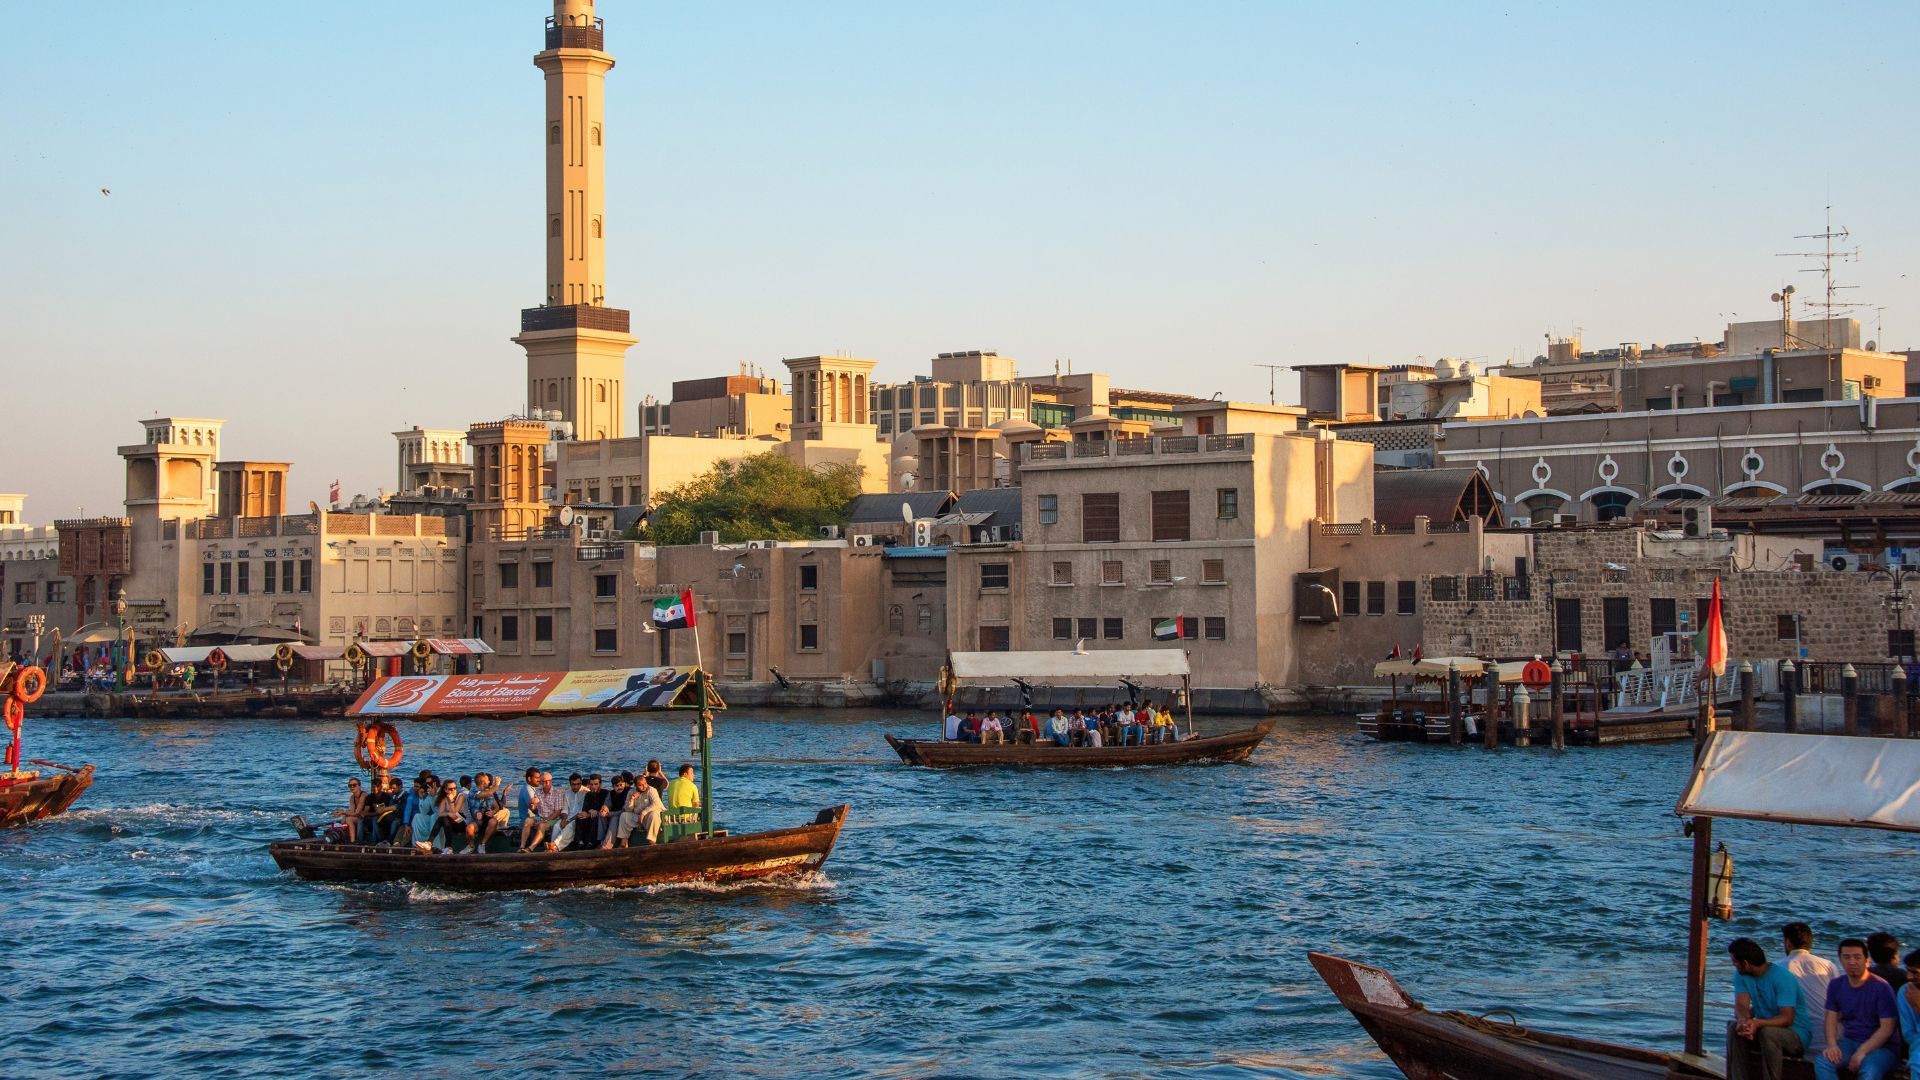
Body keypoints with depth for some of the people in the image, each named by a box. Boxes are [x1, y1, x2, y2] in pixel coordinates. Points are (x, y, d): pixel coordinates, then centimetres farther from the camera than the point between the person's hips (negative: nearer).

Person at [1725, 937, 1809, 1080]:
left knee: (1769, 1032, -37)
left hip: (1797, 1035, -6)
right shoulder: (1741, 976, 0)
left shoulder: (1782, 977, -21)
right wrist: (1743, 1020, -36)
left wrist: (1757, 1023, -43)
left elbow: (1787, 1018, -27)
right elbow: (1741, 1006, -11)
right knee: (1734, 1028, -21)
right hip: (1765, 1027, 6)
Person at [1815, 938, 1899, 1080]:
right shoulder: (1836, 985, 6)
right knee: (1821, 1062, -26)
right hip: (1849, 1042, 4)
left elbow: (1886, 1028, -15)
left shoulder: (1881, 987, -11)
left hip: (1879, 1046, -4)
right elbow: (1831, 1019, 2)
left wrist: (1862, 1052, -23)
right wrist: (1832, 1045, -19)